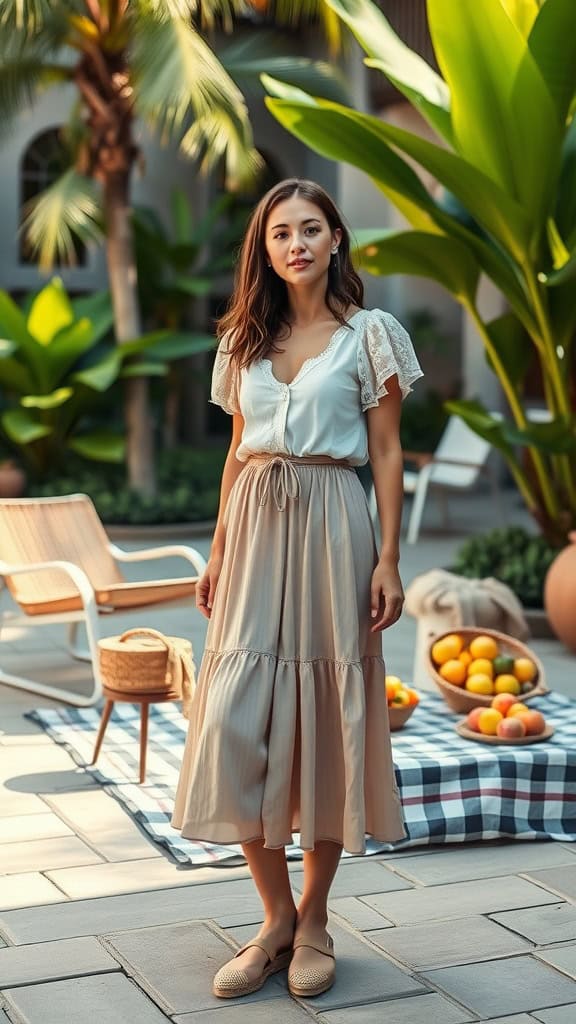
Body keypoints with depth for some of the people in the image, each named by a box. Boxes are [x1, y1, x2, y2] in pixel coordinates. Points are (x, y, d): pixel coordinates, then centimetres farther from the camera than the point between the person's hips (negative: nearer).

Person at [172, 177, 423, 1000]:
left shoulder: (369, 334, 2)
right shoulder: (244, 340, 13)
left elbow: (387, 454, 0)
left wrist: (389, 559, -7)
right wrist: (217, 553, 11)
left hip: (331, 529, -3)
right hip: (255, 529, 4)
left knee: (327, 715, 1)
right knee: (235, 723, -4)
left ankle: (314, 919, 15)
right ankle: (277, 917, 10)